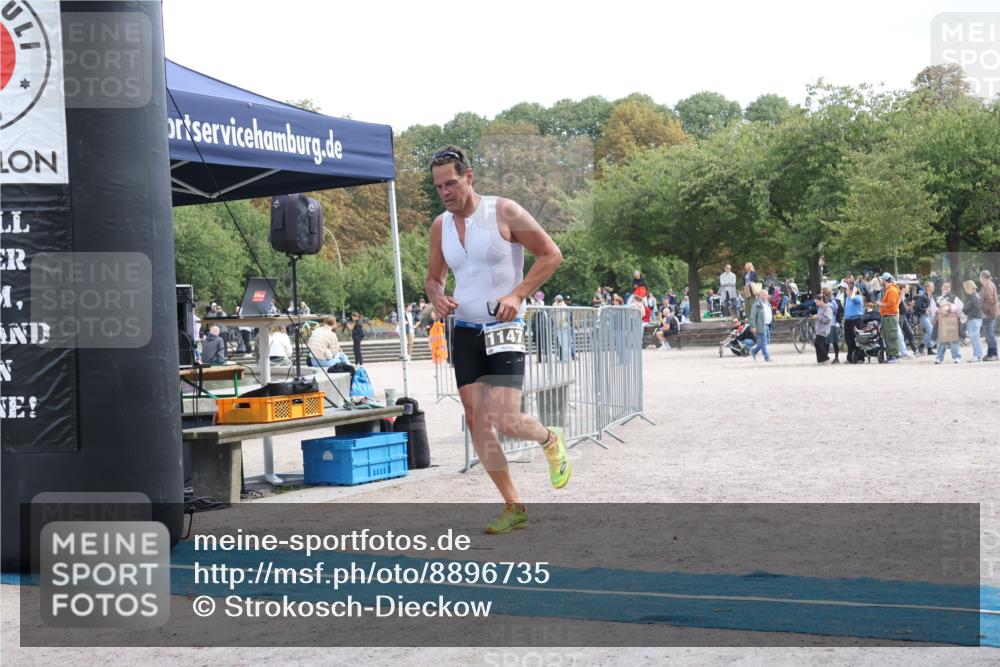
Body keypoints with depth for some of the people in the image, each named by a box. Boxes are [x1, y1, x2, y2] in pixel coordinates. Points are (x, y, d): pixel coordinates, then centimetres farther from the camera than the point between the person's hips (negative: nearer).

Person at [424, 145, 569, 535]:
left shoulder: (504, 212, -9)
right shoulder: (440, 226, 7)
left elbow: (551, 255, -7)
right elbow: (434, 277, 20)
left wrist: (517, 295, -17)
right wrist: (437, 297, -4)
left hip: (504, 330, -6)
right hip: (465, 331, 6)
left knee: (505, 420, -16)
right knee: (476, 421, 2)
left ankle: (550, 441, 20)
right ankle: (513, 507, 13)